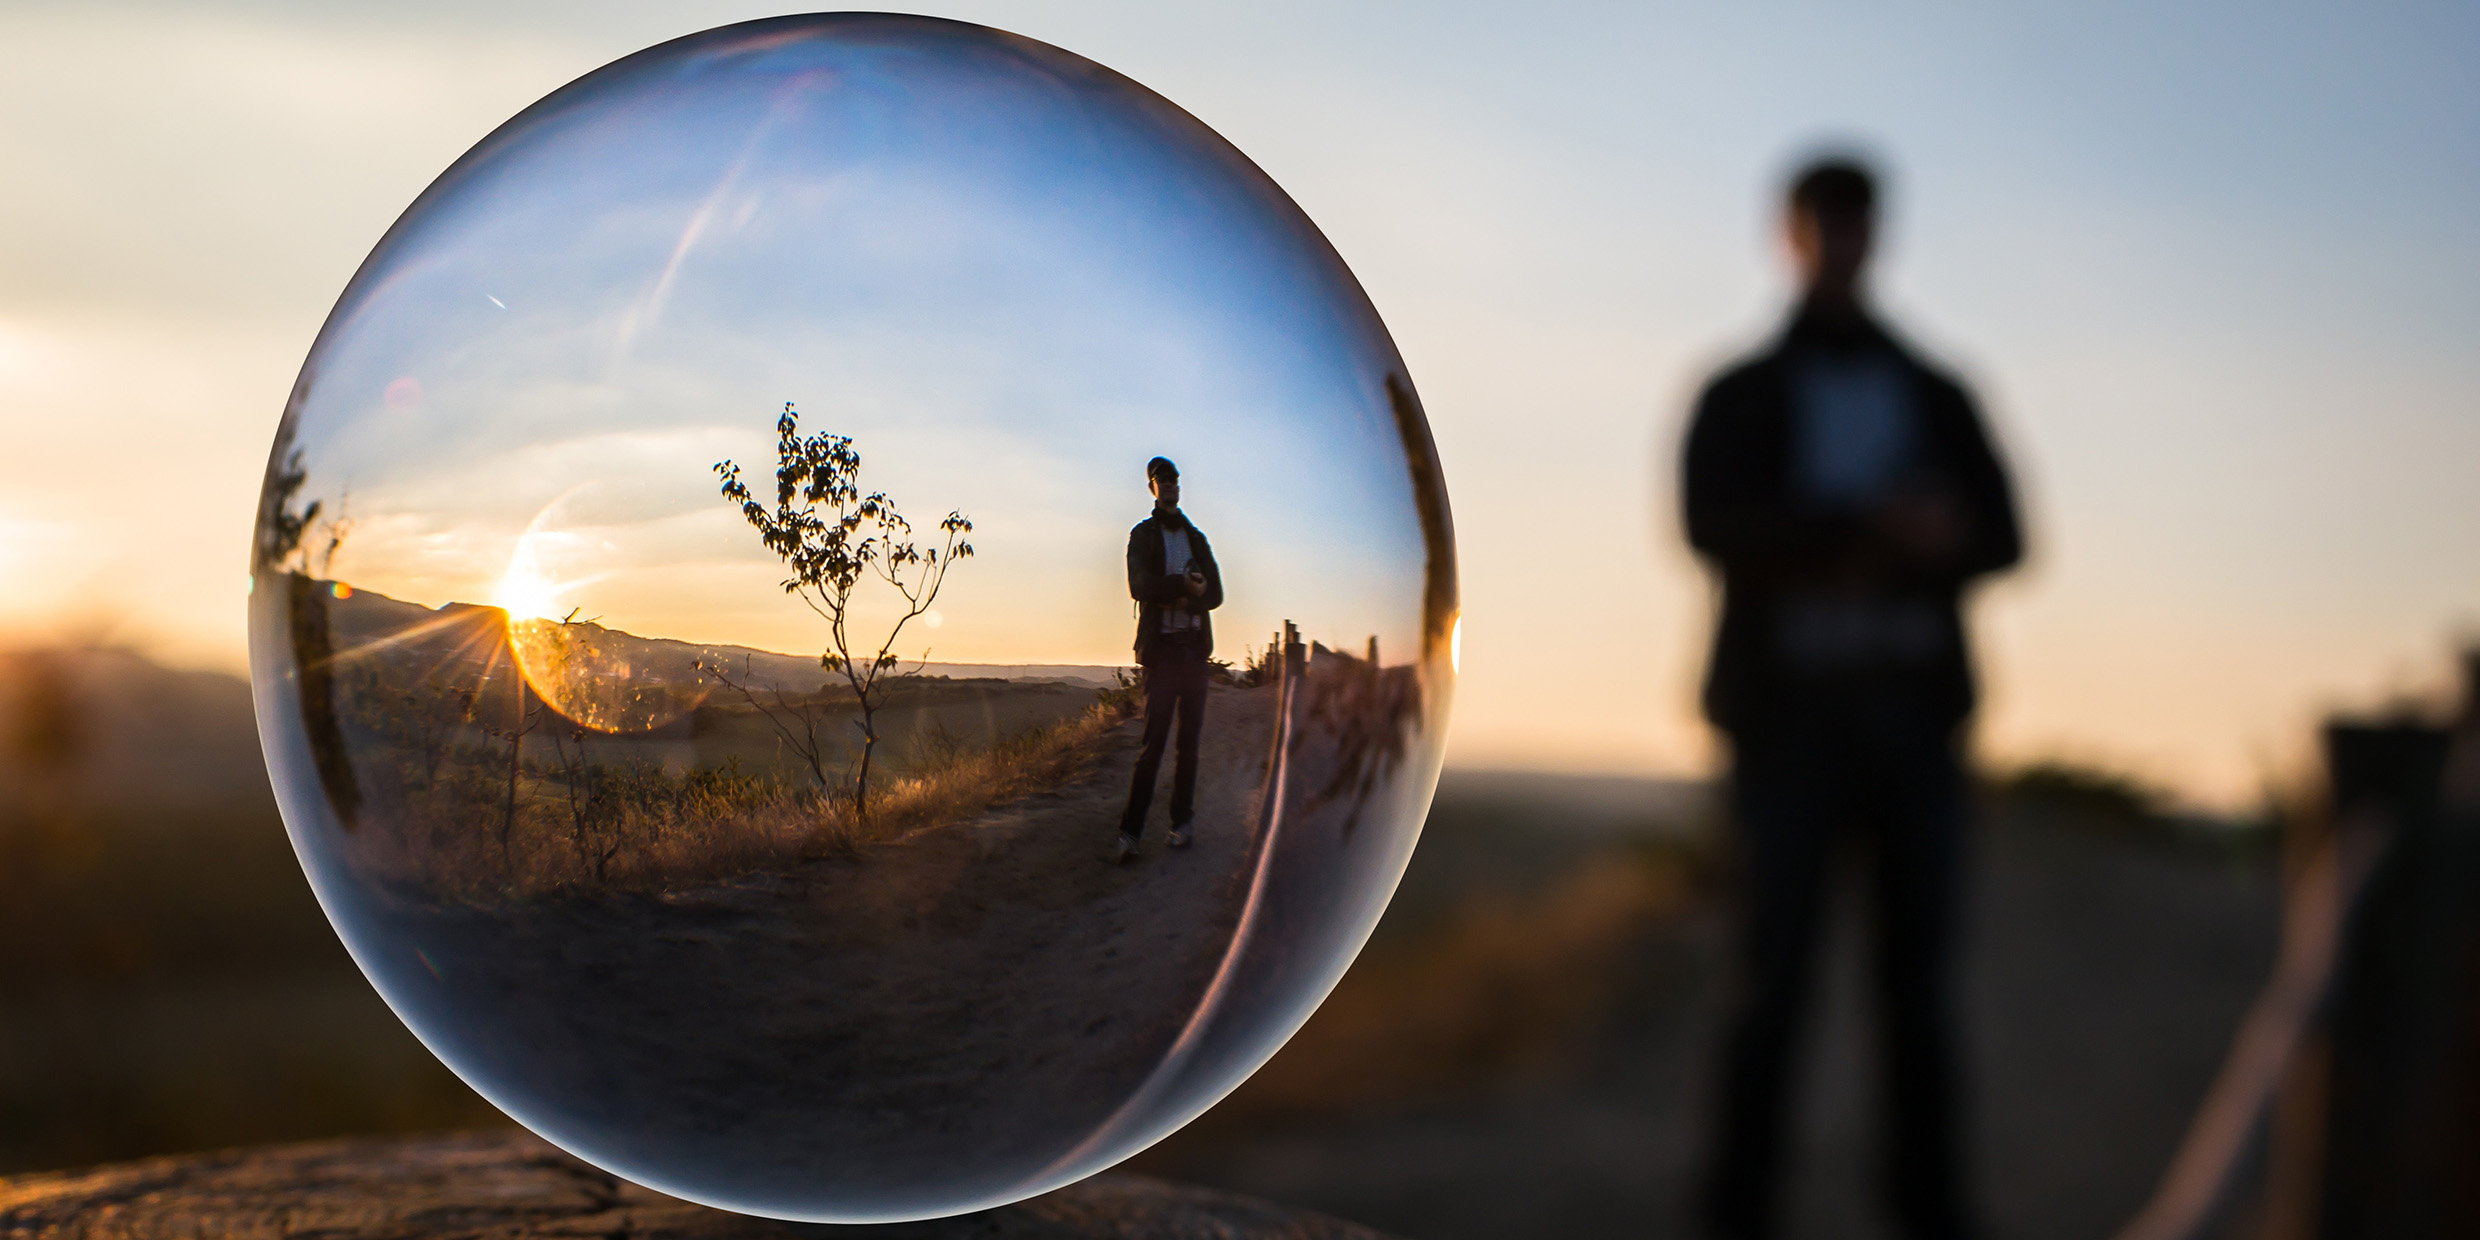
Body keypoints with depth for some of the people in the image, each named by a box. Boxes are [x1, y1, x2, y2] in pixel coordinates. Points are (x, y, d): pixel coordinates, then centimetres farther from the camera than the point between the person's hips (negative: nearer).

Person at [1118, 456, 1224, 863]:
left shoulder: (1197, 538, 19)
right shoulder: (1142, 535, 8)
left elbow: (1215, 593, 8)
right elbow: (1139, 586, -9)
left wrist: (1178, 598, -10)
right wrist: (1186, 586, -14)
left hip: (1195, 646, 4)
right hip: (1161, 646, -4)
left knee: (1190, 737, 2)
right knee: (1153, 738, -11)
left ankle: (1181, 821, 9)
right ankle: (1130, 829, -11)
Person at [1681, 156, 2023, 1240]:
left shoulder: (1938, 398, 18)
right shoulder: (1738, 396, 11)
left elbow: (2000, 534, 6)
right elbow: (1715, 527, -6)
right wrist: (1875, 527, -18)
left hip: (1911, 705, 2)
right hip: (1789, 704, -2)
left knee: (1919, 967, 1)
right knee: (1776, 965, -6)